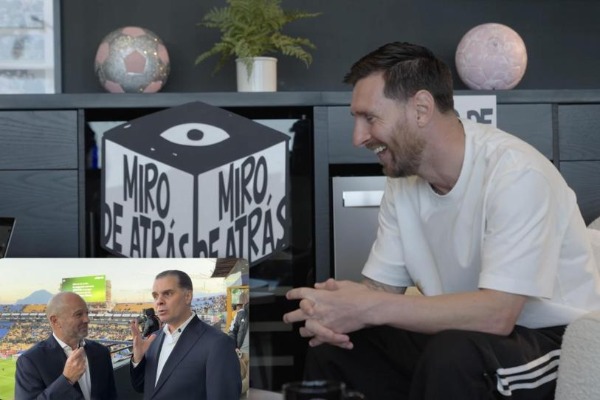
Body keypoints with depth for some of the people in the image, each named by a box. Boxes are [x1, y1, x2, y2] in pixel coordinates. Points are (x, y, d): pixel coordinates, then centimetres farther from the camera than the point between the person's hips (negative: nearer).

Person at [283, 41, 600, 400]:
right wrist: (330, 308, -21)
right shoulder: (403, 178, 0)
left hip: (552, 339, -6)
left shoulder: (516, 175, -24)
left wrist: (369, 308, -29)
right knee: (332, 343, -8)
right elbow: (381, 288, 2)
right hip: (467, 333, 7)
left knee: (452, 354, -35)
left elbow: (497, 313, -30)